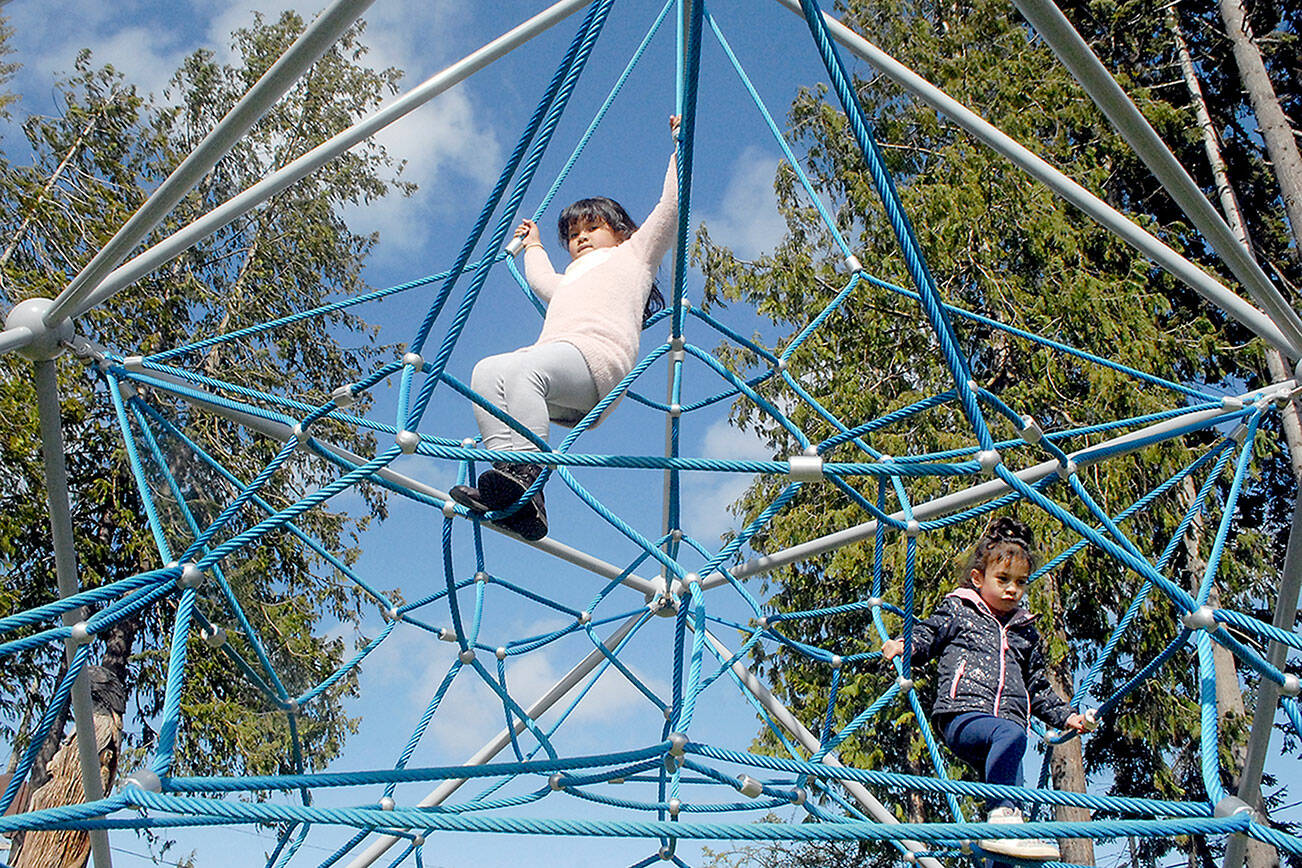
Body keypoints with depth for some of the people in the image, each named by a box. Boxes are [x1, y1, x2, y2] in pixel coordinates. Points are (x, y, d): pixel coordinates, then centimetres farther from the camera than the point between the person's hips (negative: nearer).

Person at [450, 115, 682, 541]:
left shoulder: (634, 252, 31)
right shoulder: (569, 280, 48)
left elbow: (669, 207, 23)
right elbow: (539, 278, 67)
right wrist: (533, 245, 82)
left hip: (599, 354, -6)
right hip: (551, 354, 6)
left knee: (525, 369, -37)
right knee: (486, 370, -25)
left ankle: (529, 478, -52)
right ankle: (509, 468, -43)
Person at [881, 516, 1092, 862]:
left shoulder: (1026, 632, 28)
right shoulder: (957, 611, 15)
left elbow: (1038, 688, 32)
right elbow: (928, 635, 13)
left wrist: (1065, 716, 21)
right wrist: (904, 645, -9)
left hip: (1008, 722, 6)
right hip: (962, 716, -6)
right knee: (1010, 733, -37)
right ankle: (1003, 816, -41)